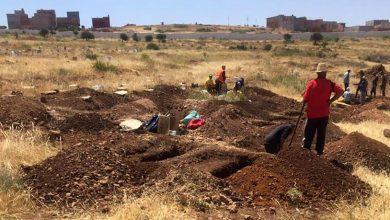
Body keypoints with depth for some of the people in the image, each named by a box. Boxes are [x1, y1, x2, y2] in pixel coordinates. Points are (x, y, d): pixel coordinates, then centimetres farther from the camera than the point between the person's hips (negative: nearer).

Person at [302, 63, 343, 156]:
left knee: (309, 133, 11)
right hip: (324, 113, 1)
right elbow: (340, 91, -16)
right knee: (321, 133, 13)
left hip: (312, 113, -1)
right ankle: (319, 151, 21)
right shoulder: (330, 84, -5)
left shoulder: (311, 83, -10)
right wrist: (330, 101, -8)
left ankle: (306, 148, 19)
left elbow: (305, 100, -11)